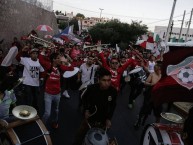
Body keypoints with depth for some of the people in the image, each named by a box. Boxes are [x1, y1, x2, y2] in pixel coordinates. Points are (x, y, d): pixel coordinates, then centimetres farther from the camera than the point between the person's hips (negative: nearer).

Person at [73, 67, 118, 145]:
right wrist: (86, 110, -14)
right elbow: (84, 98, -5)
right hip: (90, 116, -1)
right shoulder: (91, 88, -28)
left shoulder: (113, 91, -22)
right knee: (80, 135, 19)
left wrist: (109, 118, -7)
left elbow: (112, 106, -3)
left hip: (103, 119, 1)